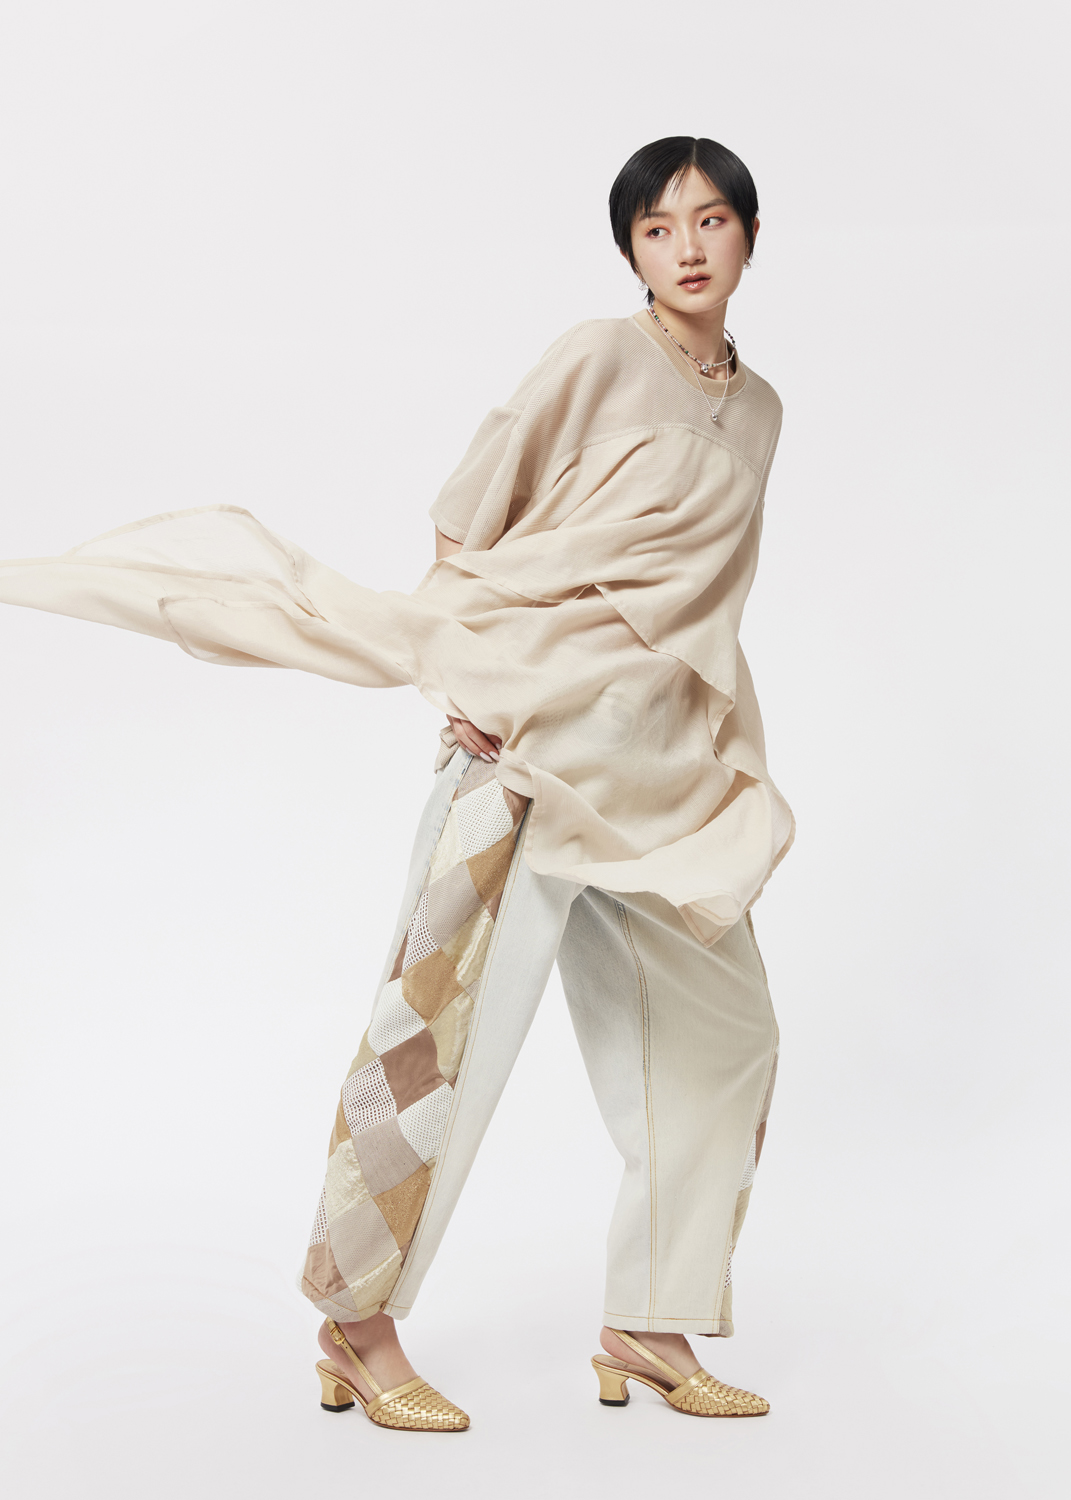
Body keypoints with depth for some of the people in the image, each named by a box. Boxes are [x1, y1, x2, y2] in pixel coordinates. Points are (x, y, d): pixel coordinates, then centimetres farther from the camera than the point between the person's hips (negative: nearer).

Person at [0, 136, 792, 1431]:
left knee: (719, 1030, 8)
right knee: (453, 1009, -7)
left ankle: (645, 1330, 20)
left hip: (660, 760, 7)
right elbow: (471, 522, -3)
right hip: (533, 728, -7)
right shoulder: (597, 357, -4)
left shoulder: (756, 409, 14)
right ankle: (356, 1324, 8)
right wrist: (471, 676, -10)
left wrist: (711, 734, 8)